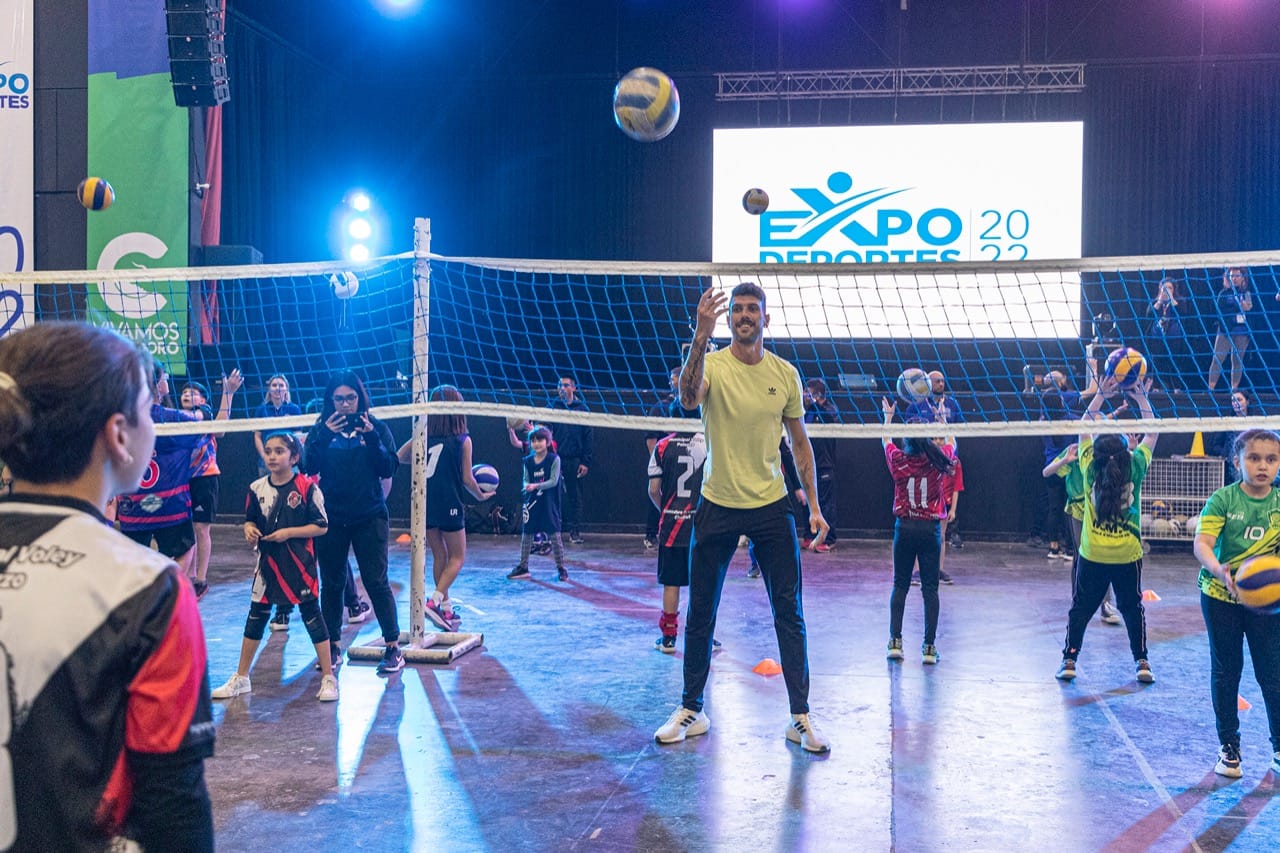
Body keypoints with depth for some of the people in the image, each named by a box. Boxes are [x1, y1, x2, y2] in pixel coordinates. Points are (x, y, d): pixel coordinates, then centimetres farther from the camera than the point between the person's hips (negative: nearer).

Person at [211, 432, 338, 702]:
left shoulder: (307, 487, -11)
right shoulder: (257, 488, 2)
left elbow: (321, 526, -9)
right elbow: (250, 520, 15)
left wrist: (289, 532, -18)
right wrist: (249, 529, -7)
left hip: (300, 564, -4)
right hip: (267, 562, 4)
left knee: (311, 615, 0)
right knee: (256, 616, 11)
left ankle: (328, 677, 10)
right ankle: (241, 678, 24)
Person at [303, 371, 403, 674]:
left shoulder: (376, 428, 1)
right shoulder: (321, 429, 4)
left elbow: (388, 469, -6)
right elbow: (309, 467, -7)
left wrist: (372, 438, -18)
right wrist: (323, 436, -18)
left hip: (369, 517, -2)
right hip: (331, 518, 2)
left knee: (376, 581, -4)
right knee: (331, 583, 8)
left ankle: (393, 647, 4)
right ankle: (332, 647, 20)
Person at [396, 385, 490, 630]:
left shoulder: (424, 435, -1)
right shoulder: (463, 440, -8)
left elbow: (400, 456, 5)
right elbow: (467, 479, -6)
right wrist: (481, 496, 11)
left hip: (425, 505, 4)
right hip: (449, 506, -4)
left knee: (439, 556, 17)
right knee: (457, 557, 10)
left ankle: (446, 609, 21)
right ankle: (434, 601, -10)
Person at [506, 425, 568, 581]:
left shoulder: (554, 459, -8)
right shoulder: (528, 461, 4)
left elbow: (554, 480, -13)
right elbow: (526, 480, 7)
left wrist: (536, 486, -22)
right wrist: (527, 486, -16)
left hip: (549, 503, -4)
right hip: (531, 503, 4)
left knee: (554, 534, -3)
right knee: (526, 534, 8)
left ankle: (561, 568, 8)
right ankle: (523, 568, 19)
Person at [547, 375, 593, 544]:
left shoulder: (582, 408, 4)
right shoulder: (552, 406, 5)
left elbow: (588, 436, 2)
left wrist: (585, 462, -4)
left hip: (575, 460, 0)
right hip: (556, 458, 0)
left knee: (575, 495, 5)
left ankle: (574, 530, 11)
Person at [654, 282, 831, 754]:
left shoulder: (785, 373, 3)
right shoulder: (712, 364, -6)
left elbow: (800, 443, 10)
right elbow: (688, 398, -30)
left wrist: (814, 506, 5)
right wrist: (701, 335, -42)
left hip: (771, 507, 1)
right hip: (717, 507, -1)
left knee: (789, 613, 1)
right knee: (700, 614, 7)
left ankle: (801, 718, 11)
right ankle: (691, 710, 22)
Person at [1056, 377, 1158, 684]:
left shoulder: (1091, 470, -8)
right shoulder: (1135, 469, -9)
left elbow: (1084, 427, 3)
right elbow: (1151, 433, 5)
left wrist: (1101, 395, 0)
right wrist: (1142, 398, 3)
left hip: (1092, 556, 0)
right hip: (1128, 556, 0)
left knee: (1081, 608, 9)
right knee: (1132, 608, 14)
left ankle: (1069, 659, 9)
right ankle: (1141, 661, 17)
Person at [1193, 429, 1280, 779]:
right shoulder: (1223, 499, -11)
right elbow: (1202, 544, -19)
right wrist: (1219, 570, -39)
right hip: (1221, 596, -1)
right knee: (1226, 671, 10)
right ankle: (1228, 746, 23)